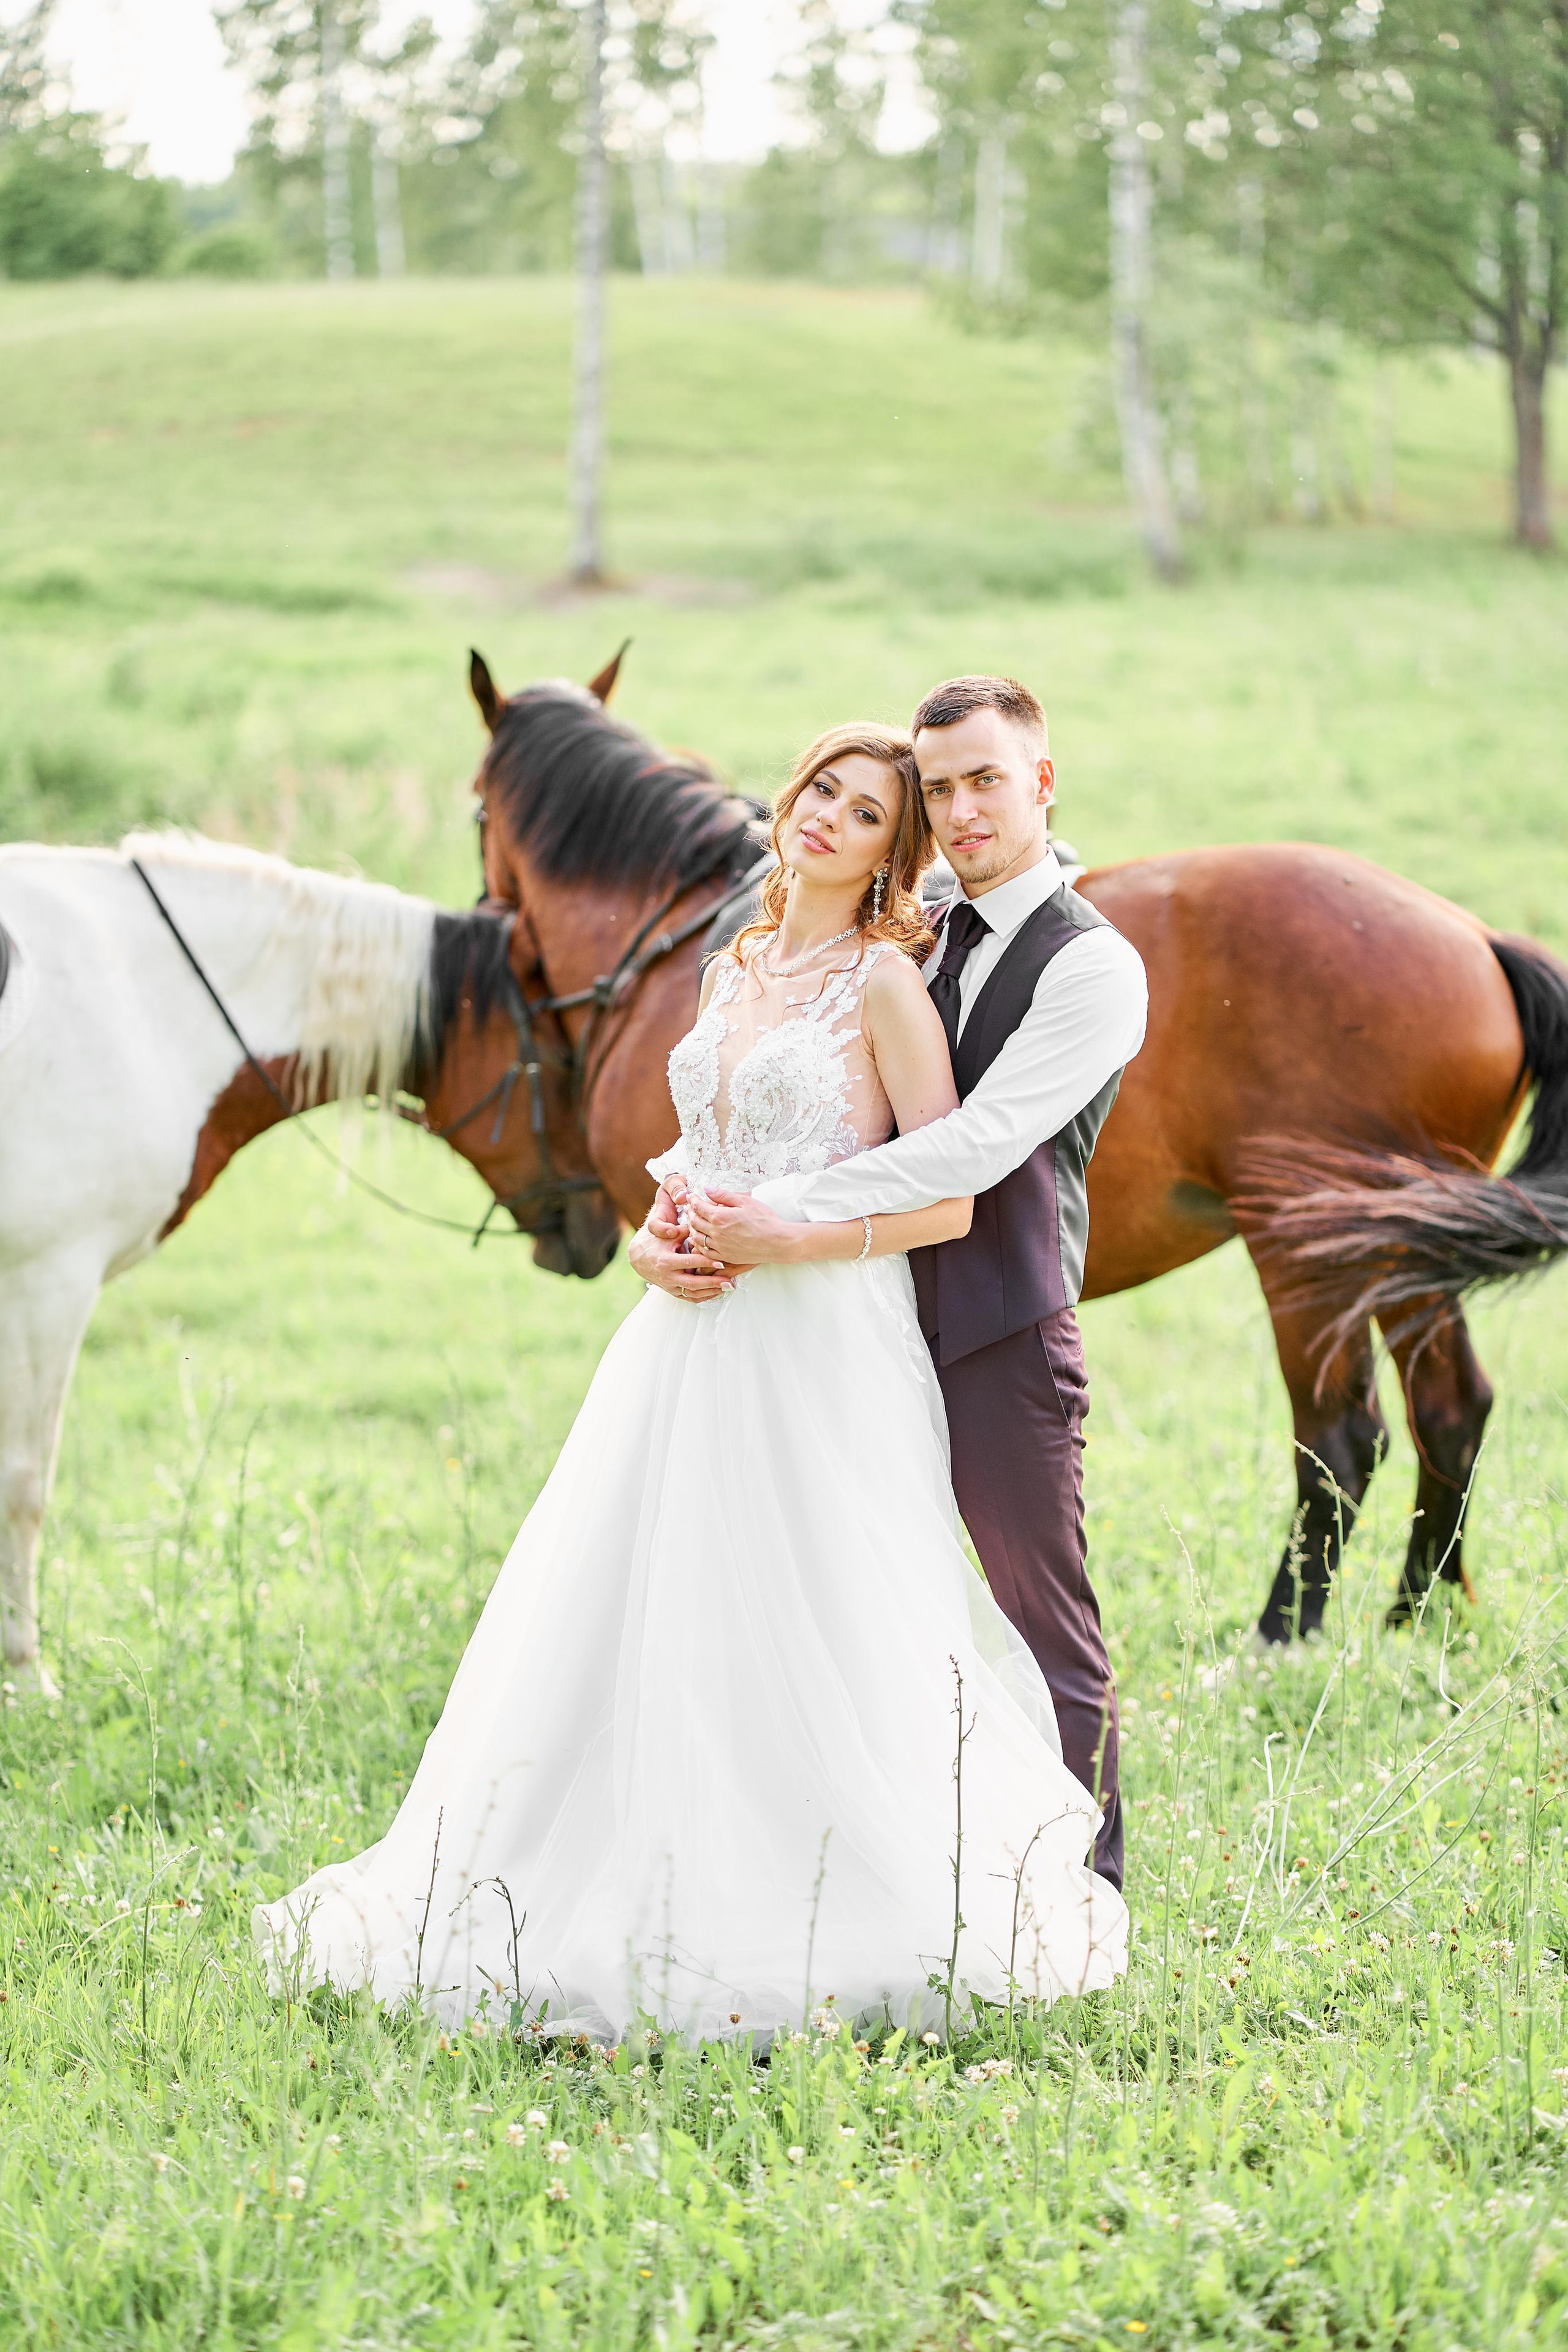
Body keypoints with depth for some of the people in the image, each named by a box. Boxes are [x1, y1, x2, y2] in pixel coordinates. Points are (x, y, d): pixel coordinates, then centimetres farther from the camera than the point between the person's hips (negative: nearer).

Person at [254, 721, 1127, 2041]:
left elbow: (945, 1202, -10)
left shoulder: (886, 982, -5)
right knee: (636, 1622, 3)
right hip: (696, 1340, 7)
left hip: (827, 1351, -7)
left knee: (823, 1646, -8)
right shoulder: (733, 970, 16)